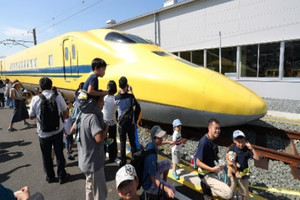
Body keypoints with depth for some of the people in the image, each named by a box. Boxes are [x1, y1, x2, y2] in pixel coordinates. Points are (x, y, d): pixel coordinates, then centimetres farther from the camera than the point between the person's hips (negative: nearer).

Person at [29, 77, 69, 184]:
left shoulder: (35, 99, -12)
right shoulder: (58, 97, -12)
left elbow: (31, 116, -3)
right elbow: (65, 112, -3)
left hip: (43, 132, 0)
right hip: (57, 130, 0)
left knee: (46, 155, 18)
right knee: (59, 153, 15)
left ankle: (50, 177, 33)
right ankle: (61, 176, 27)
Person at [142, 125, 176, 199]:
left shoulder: (150, 144, -11)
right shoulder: (152, 155, -36)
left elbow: (159, 143, 16)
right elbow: (153, 178, -33)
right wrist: (166, 189, -41)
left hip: (151, 171, 9)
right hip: (149, 183, -9)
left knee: (167, 163, 16)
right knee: (172, 190, -13)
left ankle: (164, 182, 31)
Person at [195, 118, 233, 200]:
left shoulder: (212, 140, -2)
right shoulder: (204, 142, -26)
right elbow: (198, 162, -23)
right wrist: (212, 169, -30)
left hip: (212, 172, 8)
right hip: (206, 174, -8)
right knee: (228, 193, -16)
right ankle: (207, 188, -3)